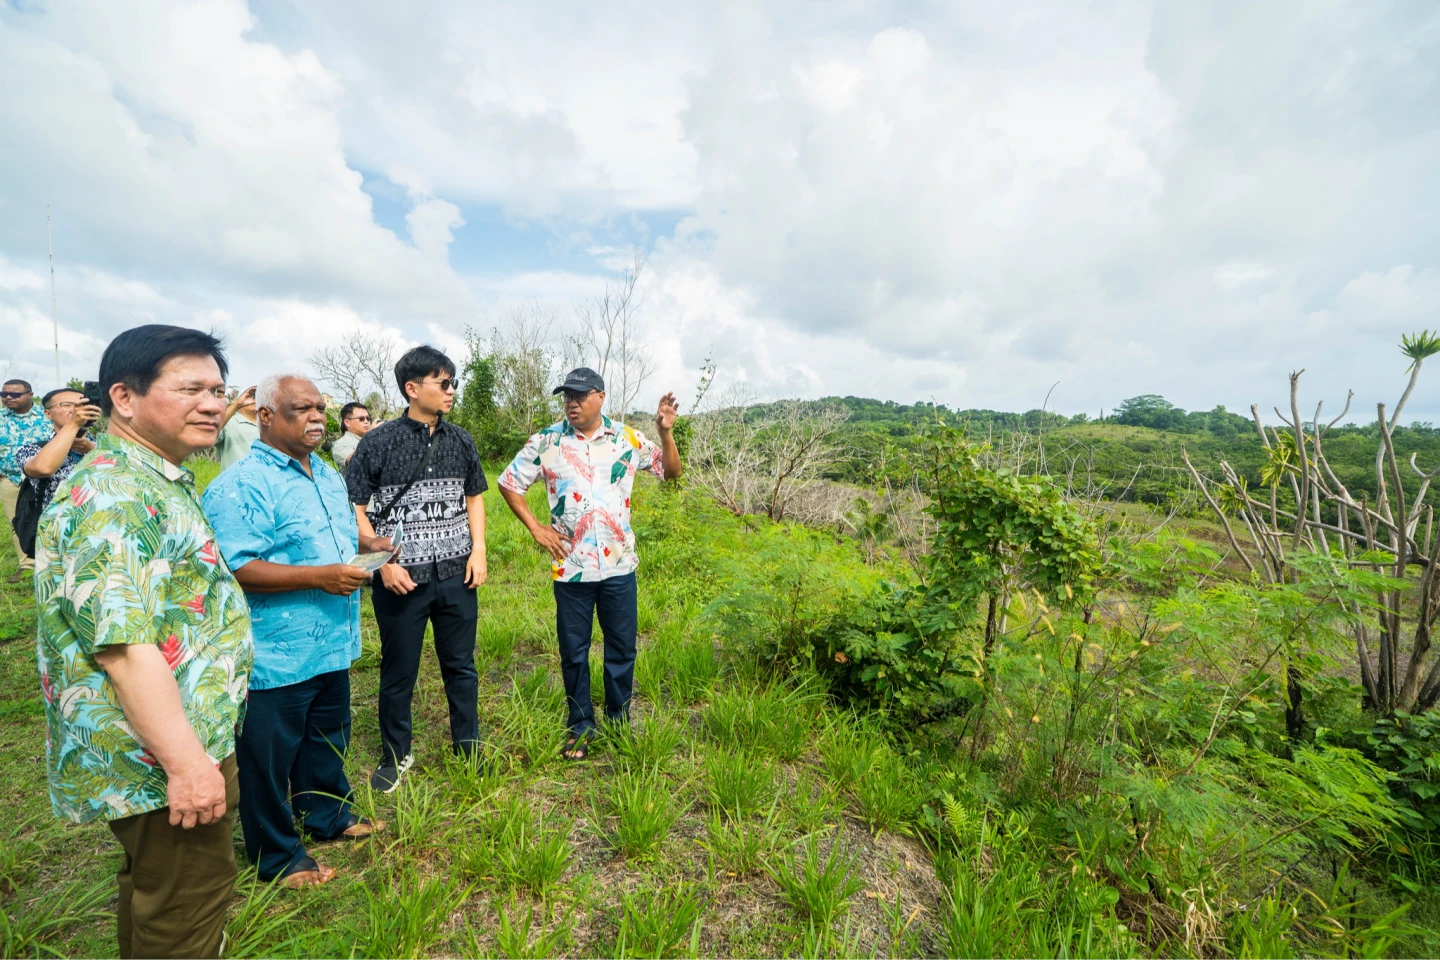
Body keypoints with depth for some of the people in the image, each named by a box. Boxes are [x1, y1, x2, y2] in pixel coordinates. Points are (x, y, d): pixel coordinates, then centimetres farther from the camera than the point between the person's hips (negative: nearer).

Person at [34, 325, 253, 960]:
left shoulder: (158, 481, 10)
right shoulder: (111, 494, -23)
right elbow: (122, 644, -29)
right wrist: (186, 761, -26)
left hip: (184, 741, 10)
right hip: (162, 757, -10)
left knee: (152, 882, 27)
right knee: (186, 908, 7)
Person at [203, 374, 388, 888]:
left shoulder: (327, 475, 11)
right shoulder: (239, 486, -18)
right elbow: (233, 569, -24)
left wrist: (366, 543, 5)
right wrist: (319, 577, -28)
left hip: (332, 646, 8)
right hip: (275, 655, -8)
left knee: (327, 739, 24)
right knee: (268, 757, 12)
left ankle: (329, 815, 44)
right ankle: (278, 856, 31)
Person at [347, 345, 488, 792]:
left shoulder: (460, 440, 4)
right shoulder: (379, 441, -7)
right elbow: (354, 507, -6)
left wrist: (478, 549, 2)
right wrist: (385, 563, -12)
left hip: (457, 575, 3)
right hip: (402, 577, -3)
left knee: (461, 665, 14)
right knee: (398, 671, 13)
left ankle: (468, 747, 32)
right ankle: (396, 755, 35)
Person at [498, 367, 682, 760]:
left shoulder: (627, 439, 0)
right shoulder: (546, 441, -2)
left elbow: (671, 471, 5)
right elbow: (508, 482, 6)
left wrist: (666, 432, -11)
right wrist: (535, 527, -1)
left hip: (619, 565, 1)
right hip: (570, 566, 0)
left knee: (622, 647, 12)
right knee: (573, 651, 12)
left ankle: (619, 722, 34)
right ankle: (581, 726, 33)